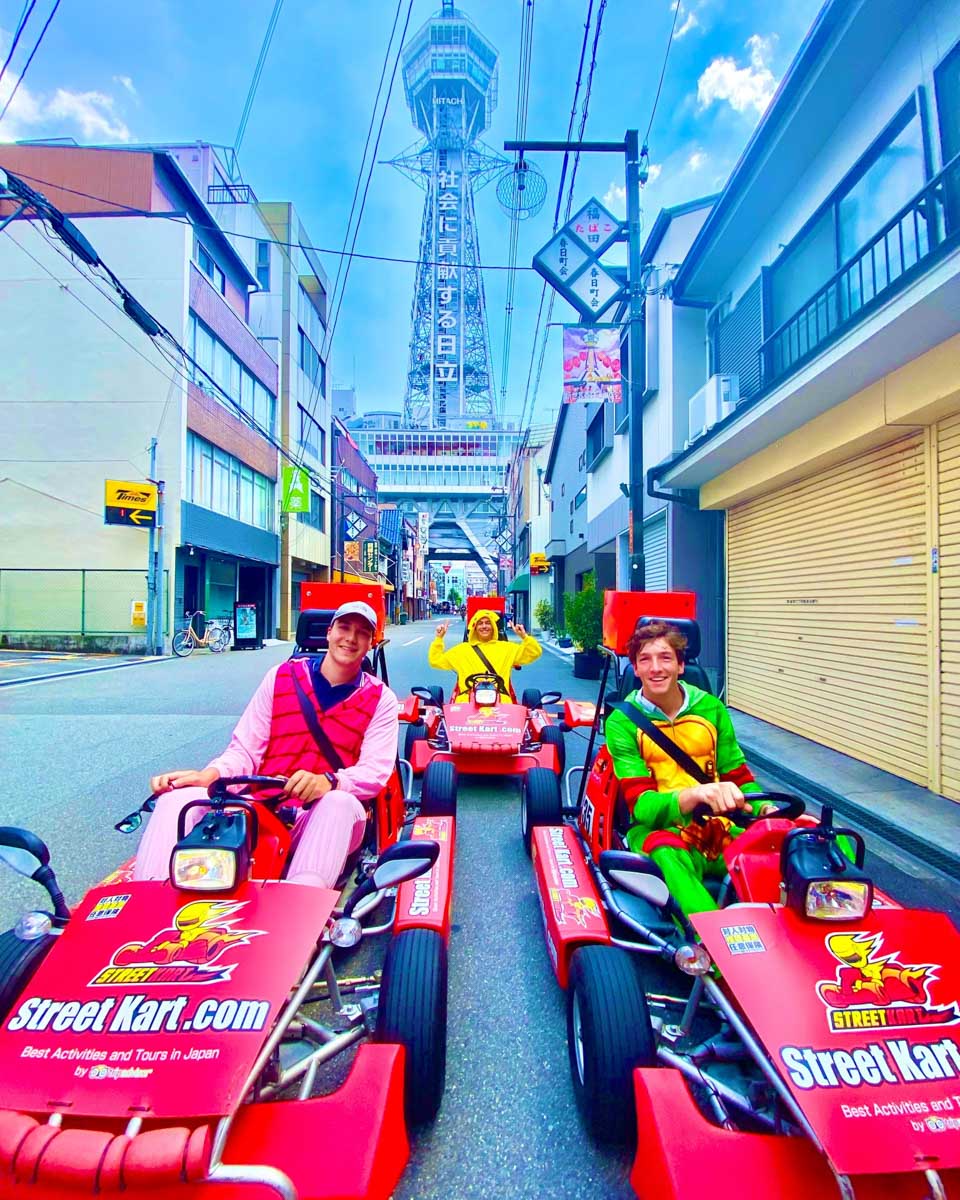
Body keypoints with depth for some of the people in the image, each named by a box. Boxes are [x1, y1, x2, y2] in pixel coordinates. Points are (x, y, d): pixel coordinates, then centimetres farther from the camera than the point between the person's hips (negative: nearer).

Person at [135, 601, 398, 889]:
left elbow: (375, 771, -6)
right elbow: (245, 749, 7)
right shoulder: (282, 676, 10)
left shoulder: (381, 700, 6)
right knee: (176, 798, -20)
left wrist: (328, 782, -27)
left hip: (322, 817, -2)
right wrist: (208, 775, -14)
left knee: (343, 804, -36)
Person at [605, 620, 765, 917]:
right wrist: (694, 795, -32)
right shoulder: (622, 722, -5)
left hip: (721, 829, 4)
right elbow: (641, 804, -11)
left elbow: (739, 778, 12)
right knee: (665, 855, -38)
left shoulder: (711, 708, 7)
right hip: (659, 829, -3)